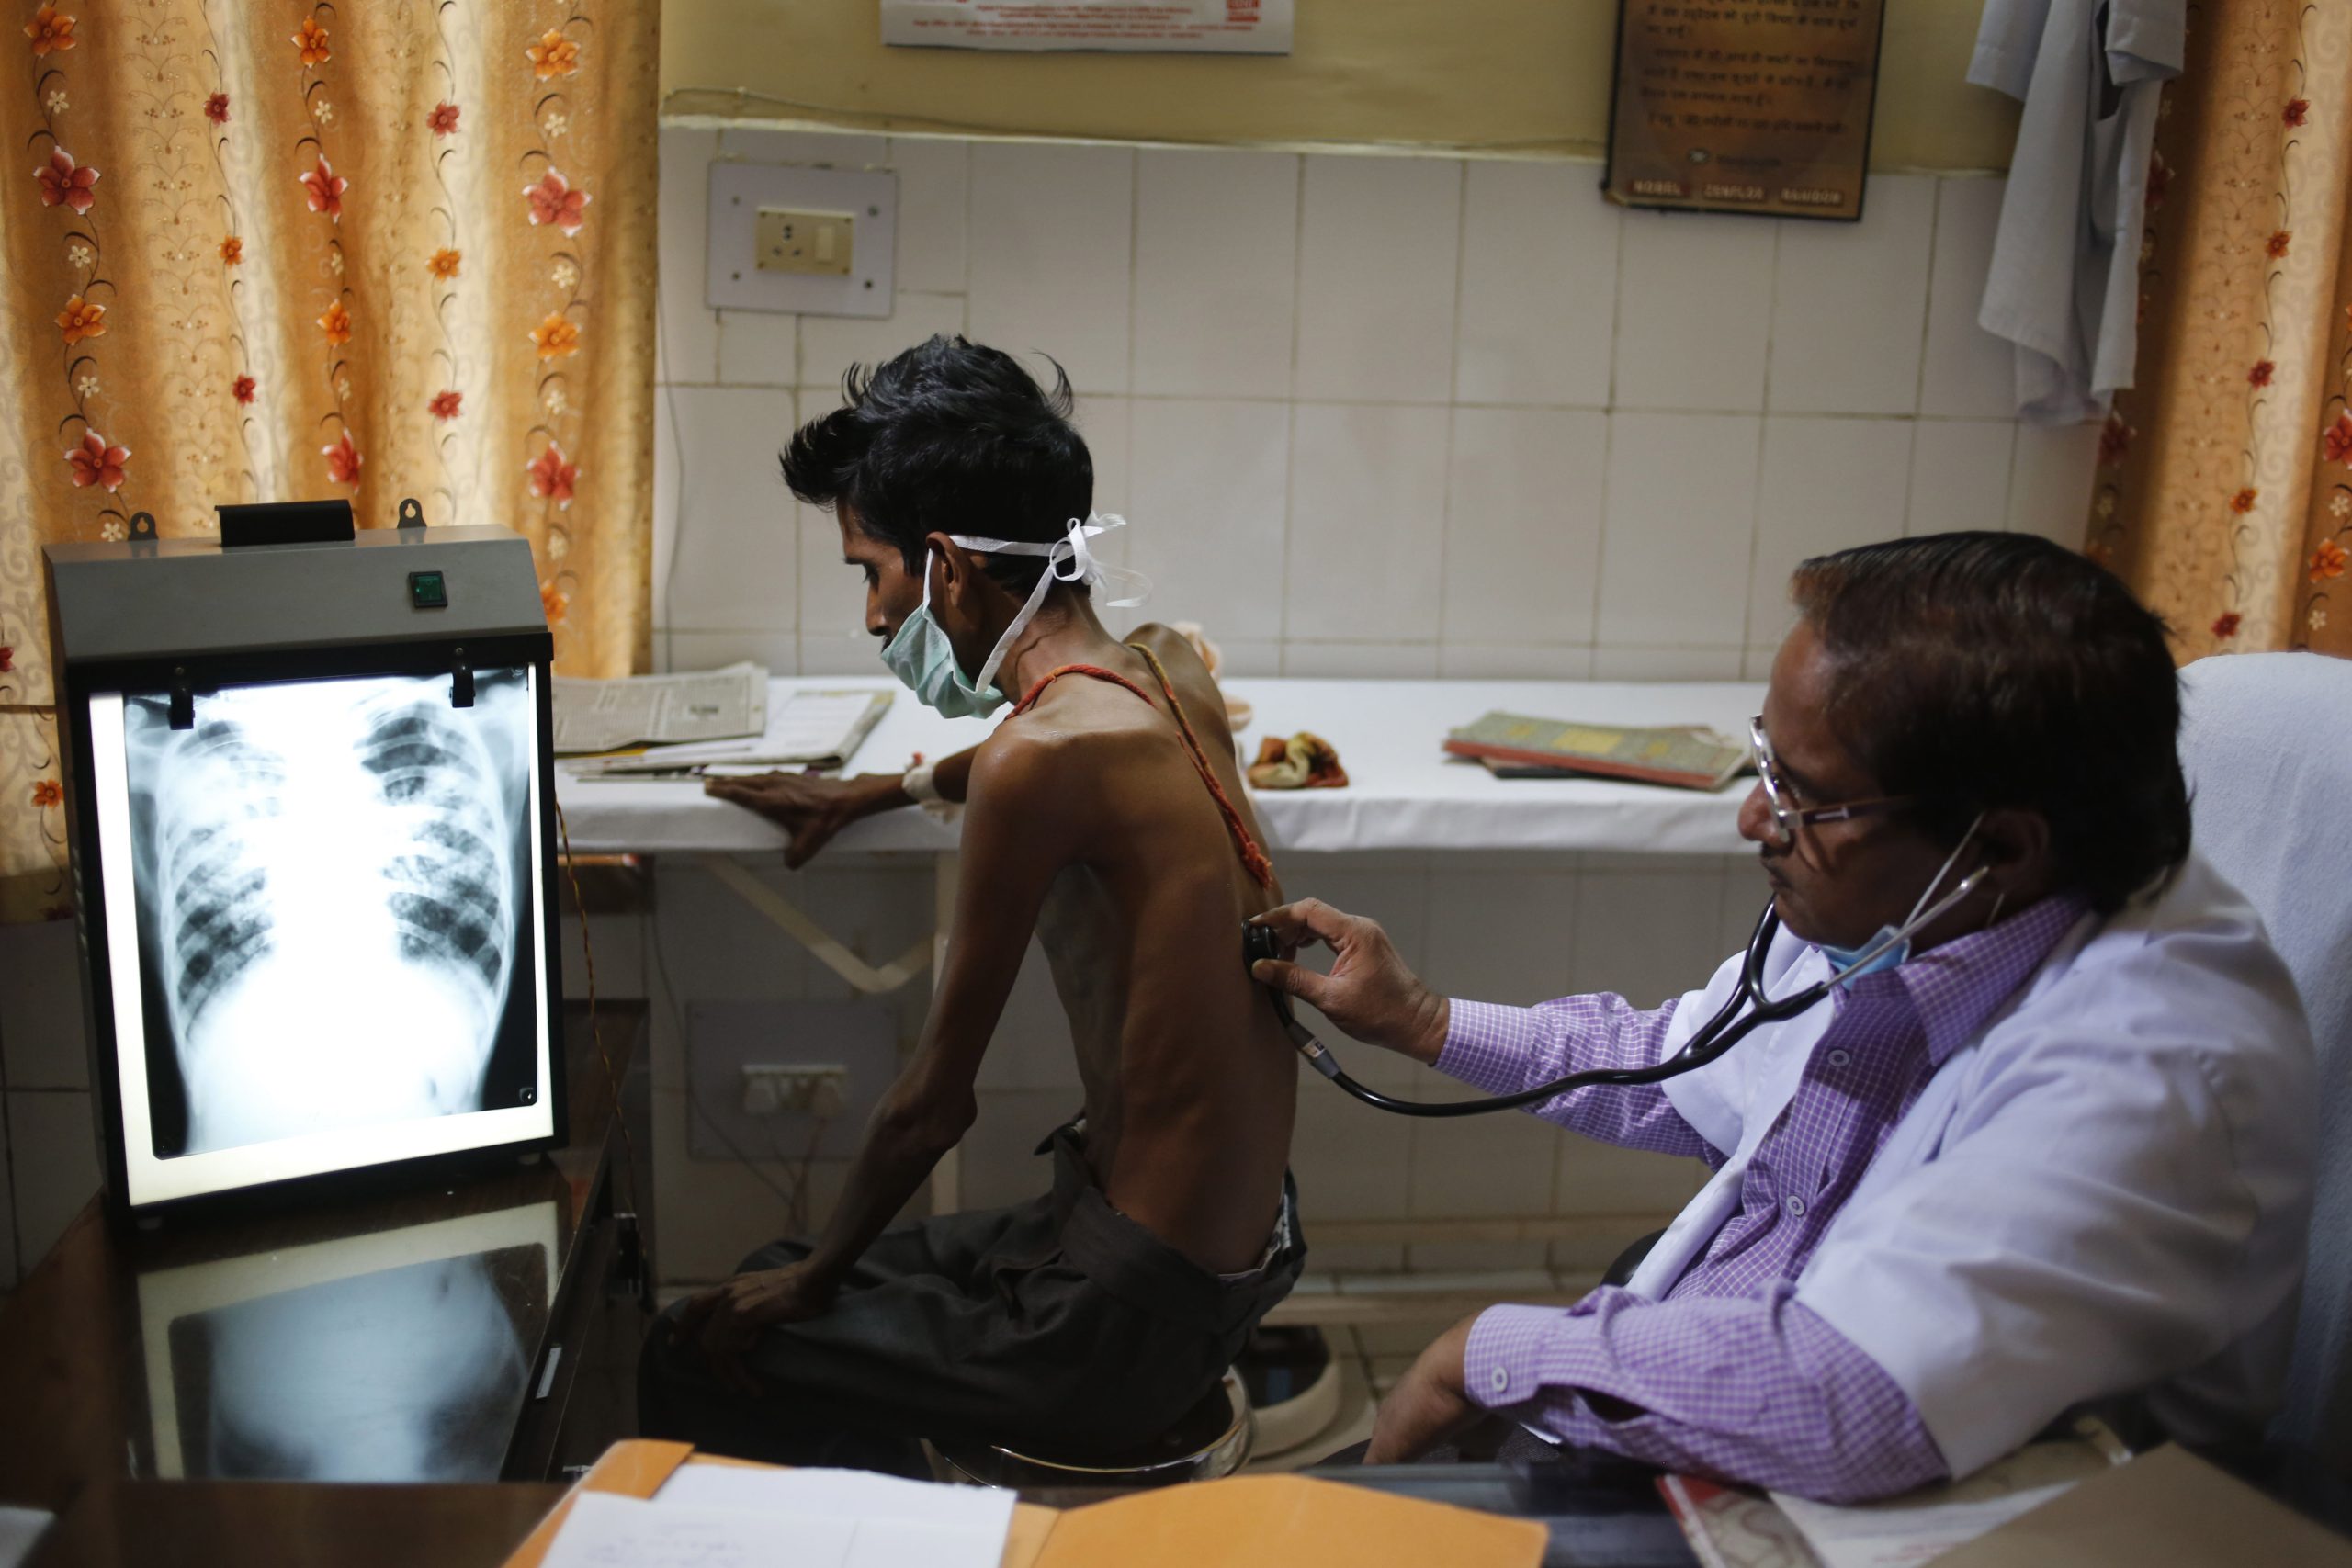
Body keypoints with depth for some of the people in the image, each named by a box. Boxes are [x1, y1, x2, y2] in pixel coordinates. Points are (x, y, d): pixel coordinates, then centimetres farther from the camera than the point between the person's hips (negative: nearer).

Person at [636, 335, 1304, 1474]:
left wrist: (816, 1275, 1)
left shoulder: (1039, 760, -25)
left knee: (691, 1360, 5)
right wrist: (873, 792, 37)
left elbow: (933, 1104, -16)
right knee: (784, 1271, 24)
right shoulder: (1174, 674, 0)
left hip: (1134, 1316, -8)